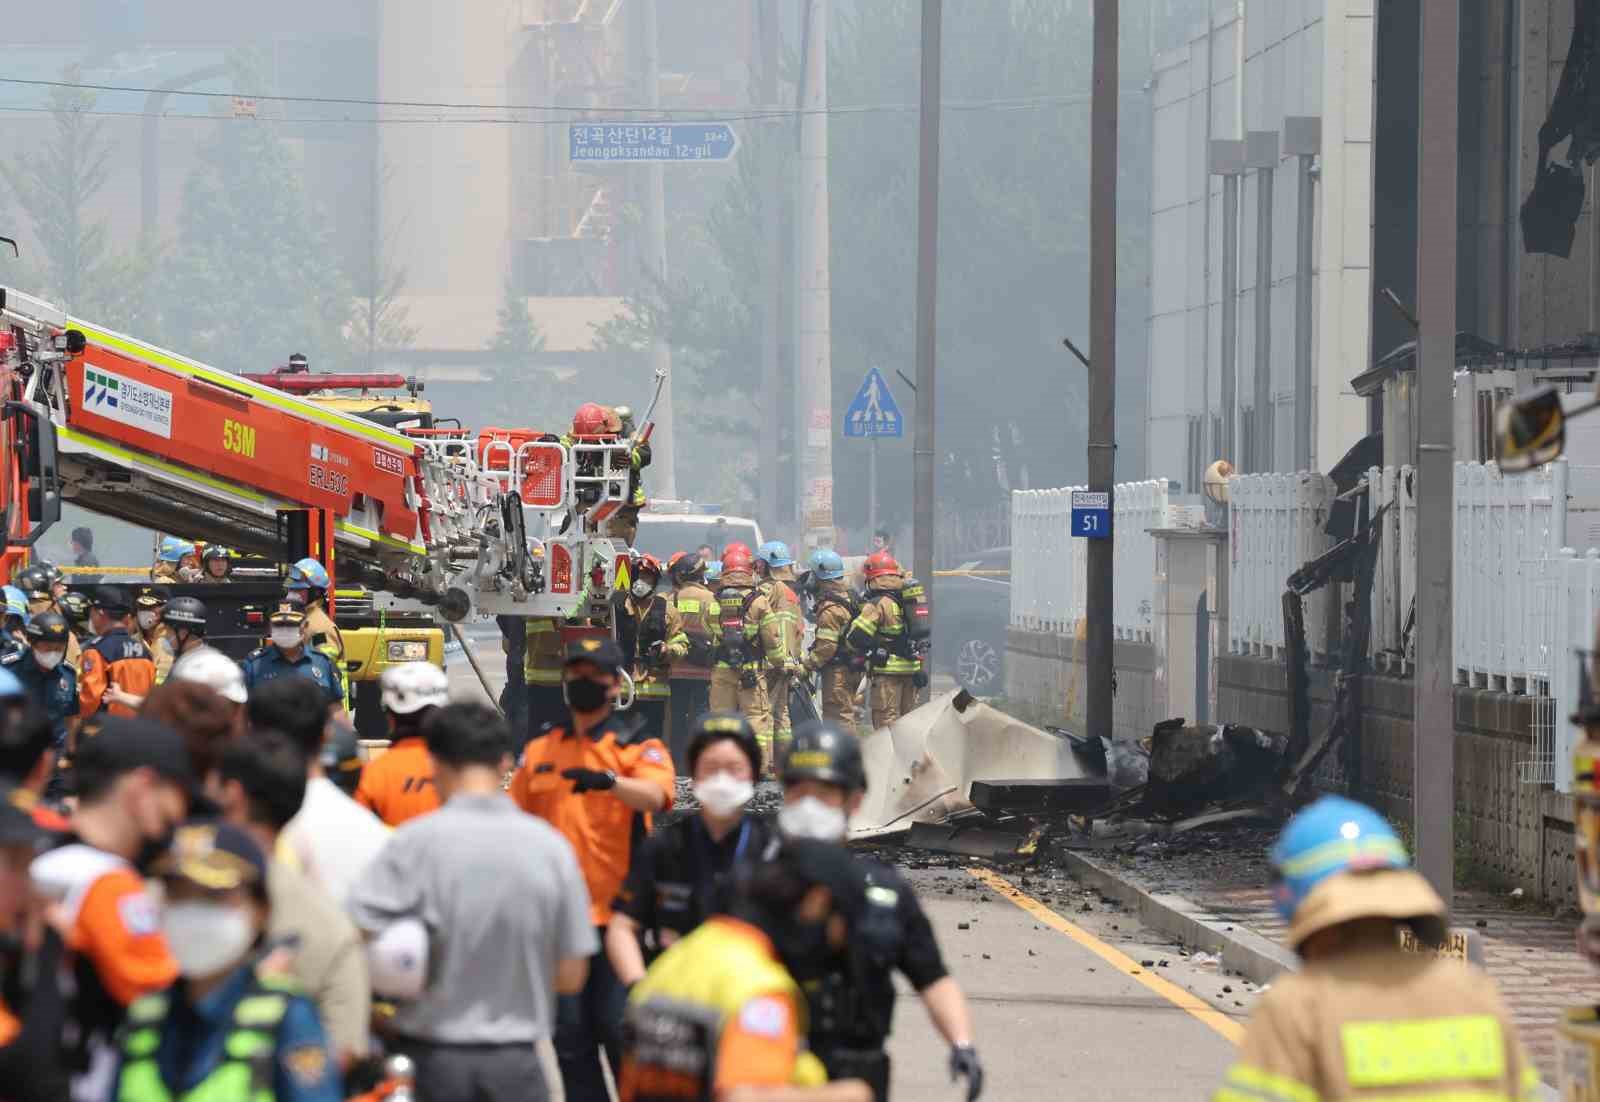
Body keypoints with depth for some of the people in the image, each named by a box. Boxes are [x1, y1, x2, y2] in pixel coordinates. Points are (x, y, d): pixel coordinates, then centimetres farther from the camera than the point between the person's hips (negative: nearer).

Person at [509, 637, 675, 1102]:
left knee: (619, 1028, -6)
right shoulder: (539, 750, 13)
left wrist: (608, 781, -40)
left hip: (617, 914, -4)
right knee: (569, 1036, 8)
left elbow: (654, 795, -21)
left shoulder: (638, 745, 0)